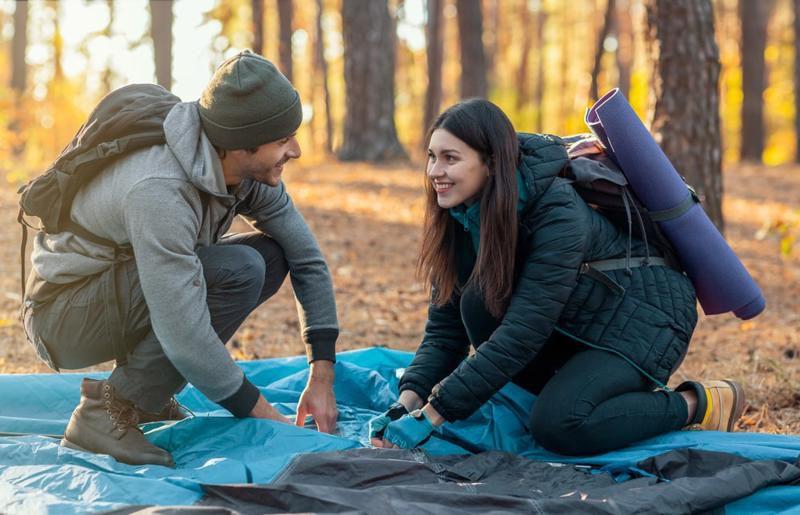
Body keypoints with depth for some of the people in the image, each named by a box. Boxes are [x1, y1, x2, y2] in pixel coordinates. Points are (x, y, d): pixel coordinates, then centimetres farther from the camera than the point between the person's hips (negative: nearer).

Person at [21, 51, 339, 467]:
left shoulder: (249, 169, -9)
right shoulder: (159, 192, -35)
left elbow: (308, 259, -1)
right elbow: (185, 337, -35)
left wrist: (323, 375, -7)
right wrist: (267, 417, -26)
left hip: (119, 290, 9)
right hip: (62, 314, -9)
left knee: (273, 255, -5)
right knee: (239, 271, -27)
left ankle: (144, 390, 3)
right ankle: (108, 412, -16)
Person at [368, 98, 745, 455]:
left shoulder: (558, 212, -31)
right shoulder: (461, 219, -8)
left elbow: (522, 333, -35)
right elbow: (445, 325, -5)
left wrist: (432, 415, -35)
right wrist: (408, 402, -22)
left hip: (646, 315, -7)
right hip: (580, 325, 7)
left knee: (558, 426, -27)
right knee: (480, 302, -20)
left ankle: (698, 404, -5)